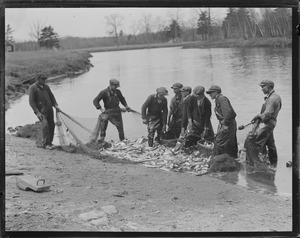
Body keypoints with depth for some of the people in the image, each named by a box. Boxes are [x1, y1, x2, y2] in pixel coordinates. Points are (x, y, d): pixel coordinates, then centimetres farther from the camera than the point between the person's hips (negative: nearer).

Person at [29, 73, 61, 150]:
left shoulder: (45, 86, 11)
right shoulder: (32, 88, -8)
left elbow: (51, 96, 19)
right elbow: (31, 102, -10)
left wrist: (56, 105, 6)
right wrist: (37, 112, -16)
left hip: (49, 109, 6)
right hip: (41, 110, -6)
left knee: (51, 125, 4)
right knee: (45, 124, -19)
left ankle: (49, 142, 16)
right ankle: (45, 143, -11)